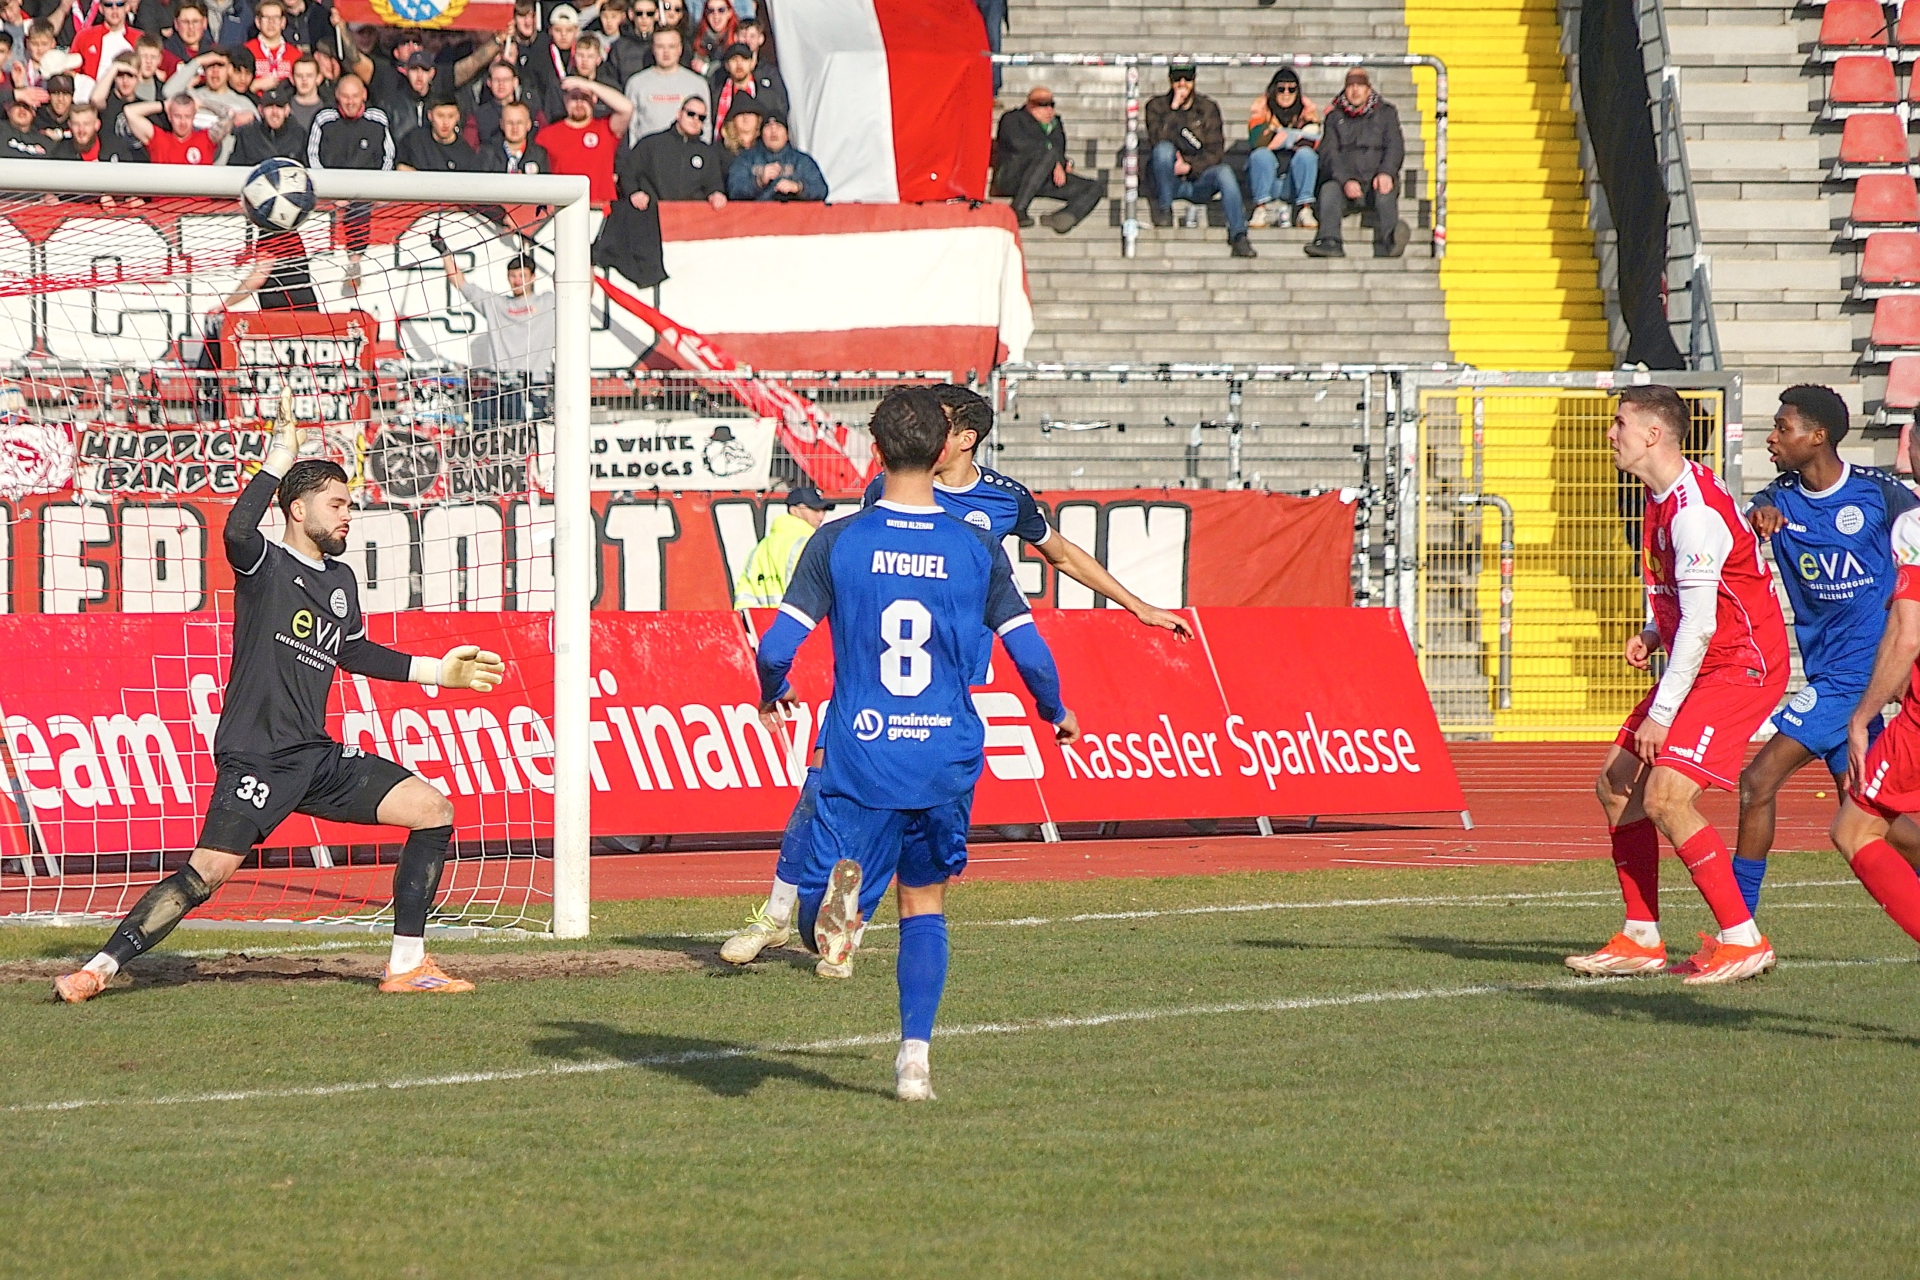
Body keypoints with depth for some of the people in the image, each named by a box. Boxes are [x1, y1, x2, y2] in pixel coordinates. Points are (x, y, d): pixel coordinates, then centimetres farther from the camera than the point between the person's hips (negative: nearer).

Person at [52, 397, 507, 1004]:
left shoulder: (341, 581, 16)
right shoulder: (265, 565, -6)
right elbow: (237, 531, -30)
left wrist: (437, 671, 31)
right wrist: (280, 457, -25)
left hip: (317, 755, 7)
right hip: (257, 757, -7)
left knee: (434, 811, 0)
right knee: (207, 873, -19)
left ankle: (407, 965, 4)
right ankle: (99, 968, -9)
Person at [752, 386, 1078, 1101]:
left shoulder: (838, 542, -4)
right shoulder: (977, 549, 0)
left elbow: (776, 649, -7)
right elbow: (1031, 655, 2)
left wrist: (772, 696, 16)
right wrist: (1057, 716, 23)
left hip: (859, 756, -1)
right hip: (945, 760, 1)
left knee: (817, 928, 3)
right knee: (924, 907, 19)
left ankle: (840, 889, -33)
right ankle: (915, 1055, 8)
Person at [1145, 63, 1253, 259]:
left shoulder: (1208, 108, 7)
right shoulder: (1156, 106, 5)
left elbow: (1215, 152, -1)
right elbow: (1158, 140, -14)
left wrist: (1190, 167, -15)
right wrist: (1174, 109, -19)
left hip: (1198, 179, 1)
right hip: (1169, 182, -1)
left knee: (1224, 172, -31)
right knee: (1164, 149, -31)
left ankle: (1238, 236, -34)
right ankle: (1163, 208, -17)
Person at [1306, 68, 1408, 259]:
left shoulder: (1386, 113, 16)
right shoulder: (1335, 116, 16)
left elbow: (1395, 146, 3)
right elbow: (1329, 153, 3)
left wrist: (1386, 172, -19)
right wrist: (1346, 180, -16)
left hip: (1376, 179, -1)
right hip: (1344, 180, 1)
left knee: (1385, 193, -35)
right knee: (1329, 189, -32)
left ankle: (1387, 245, -57)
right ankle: (1330, 242, -48)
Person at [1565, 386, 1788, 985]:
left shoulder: (1695, 510, -22)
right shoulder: (1662, 498, 9)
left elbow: (1700, 626, -25)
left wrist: (1661, 714, -22)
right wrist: (1653, 635, 4)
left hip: (1741, 665, -10)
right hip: (1699, 665, 10)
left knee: (1664, 797, -19)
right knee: (1616, 784, 9)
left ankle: (1744, 941, -13)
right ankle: (1641, 940, 15)